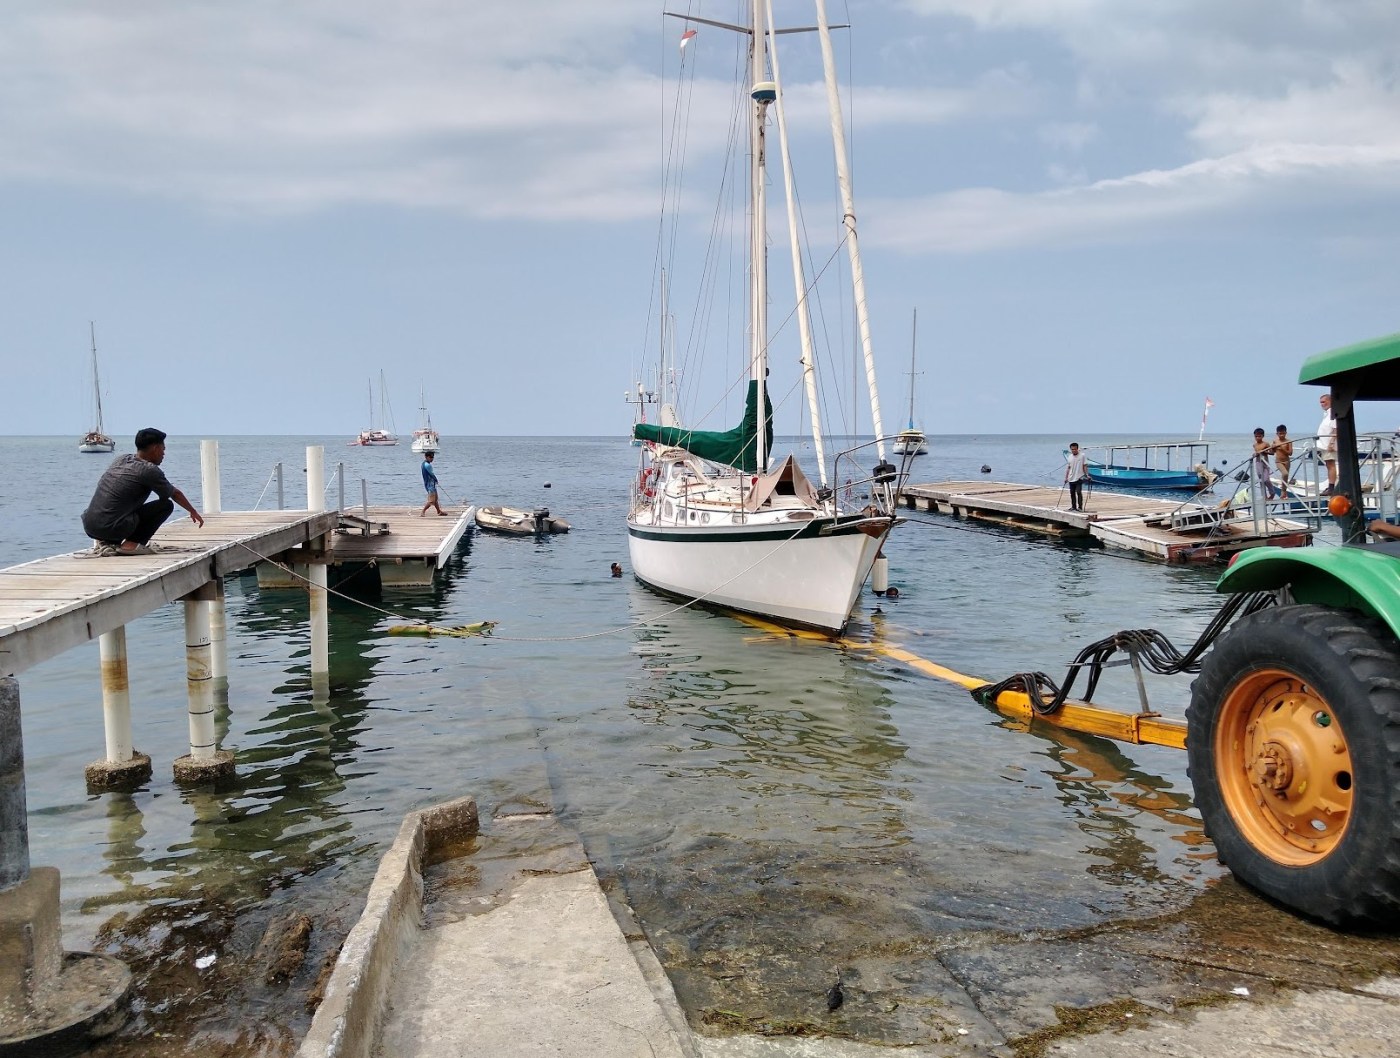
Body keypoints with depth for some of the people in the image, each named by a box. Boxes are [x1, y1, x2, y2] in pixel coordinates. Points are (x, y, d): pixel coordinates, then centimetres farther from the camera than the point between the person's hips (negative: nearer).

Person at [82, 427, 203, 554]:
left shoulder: (121, 459, 15)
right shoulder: (149, 471, -6)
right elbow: (175, 494, 7)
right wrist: (193, 512, 25)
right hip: (112, 528, -8)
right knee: (166, 505, 1)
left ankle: (108, 543, 17)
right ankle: (132, 544, -4)